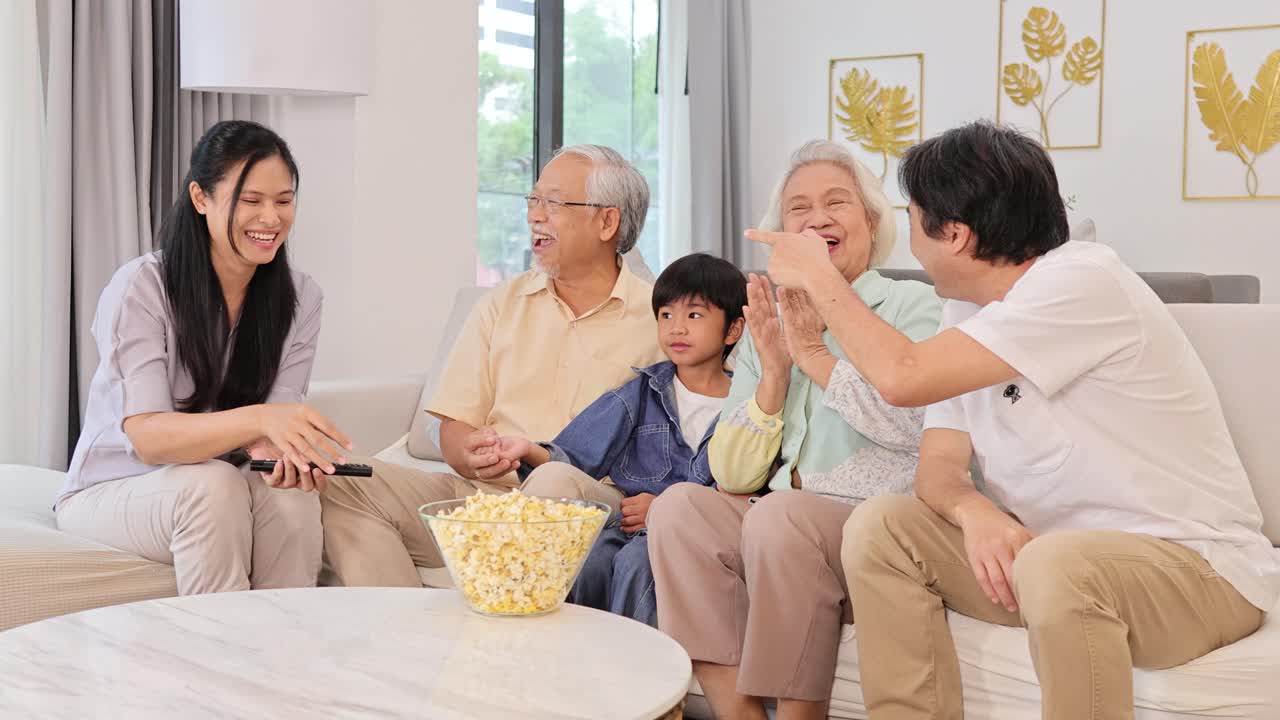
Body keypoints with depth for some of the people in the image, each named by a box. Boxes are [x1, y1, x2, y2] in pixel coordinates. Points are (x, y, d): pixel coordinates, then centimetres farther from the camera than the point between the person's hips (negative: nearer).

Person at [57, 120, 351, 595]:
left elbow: (274, 427, -9)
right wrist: (258, 419, -44)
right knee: (211, 484, -33)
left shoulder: (298, 298, -3)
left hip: (221, 488, 3)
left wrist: (282, 449, -35)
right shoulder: (140, 287, -17)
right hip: (110, 492, -3)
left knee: (291, 493, -28)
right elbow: (147, 437, -26)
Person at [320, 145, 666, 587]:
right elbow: (454, 428, 11)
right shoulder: (504, 304, 17)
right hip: (482, 496, 4)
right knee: (339, 485, -16)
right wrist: (470, 455, -12)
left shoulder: (657, 318, 5)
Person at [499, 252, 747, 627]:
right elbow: (577, 454, 5)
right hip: (626, 522, 4)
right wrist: (532, 452, -17)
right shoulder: (642, 393, 15)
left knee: (636, 560, -36)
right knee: (554, 477, -23)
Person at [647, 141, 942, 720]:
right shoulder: (769, 325, 17)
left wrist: (814, 353, -10)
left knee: (779, 515, -31)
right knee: (679, 506, -20)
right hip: (780, 535, 5)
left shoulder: (912, 305, 3)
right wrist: (774, 374, -4)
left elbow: (914, 425, -17)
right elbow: (733, 477, 9)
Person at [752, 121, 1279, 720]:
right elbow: (939, 464, 3)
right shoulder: (968, 313, 7)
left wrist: (816, 277, -12)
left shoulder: (1083, 282, -20)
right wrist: (976, 511, -21)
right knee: (880, 528, -9)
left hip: (1195, 561, -7)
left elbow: (903, 377, -27)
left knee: (1055, 566, -38)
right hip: (1050, 550, 8)